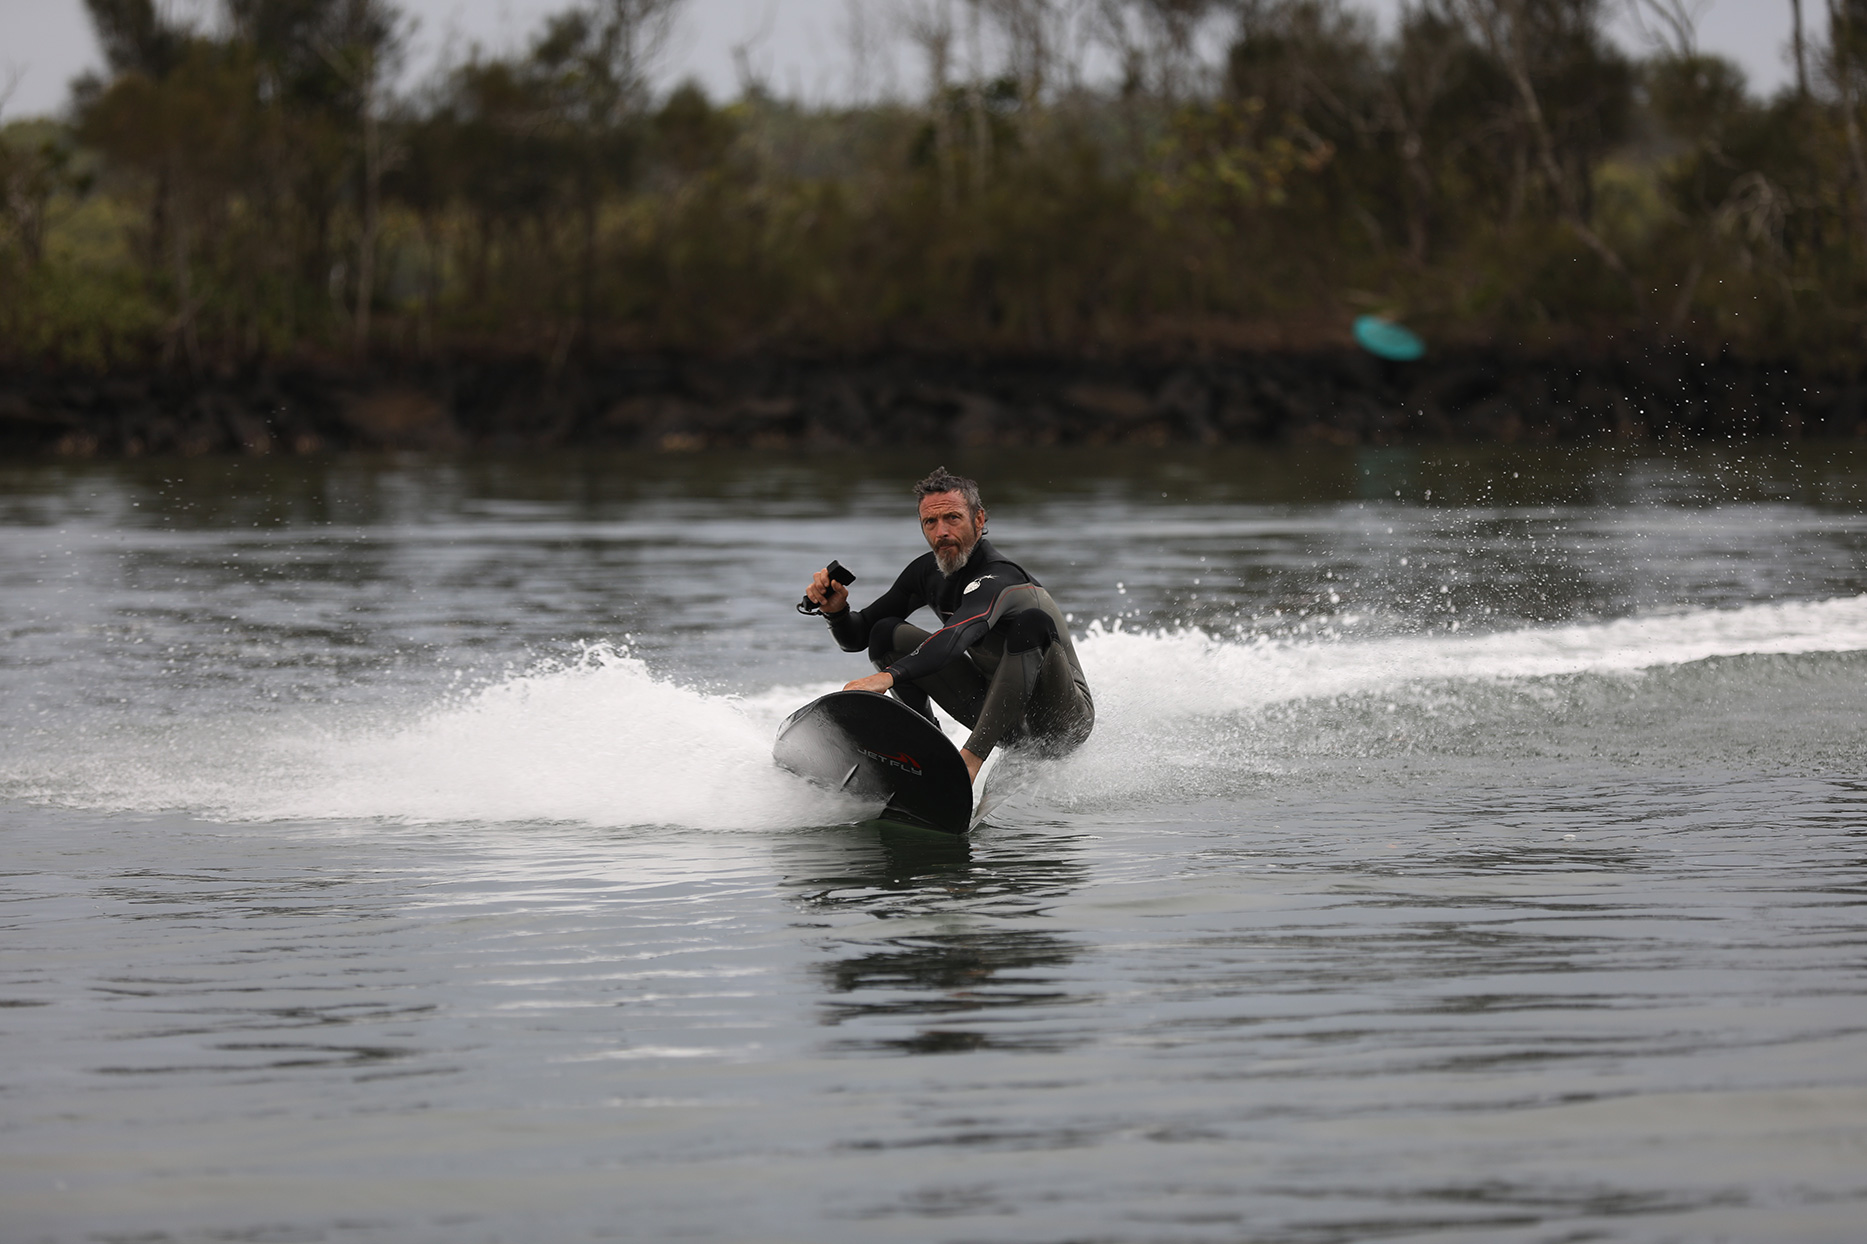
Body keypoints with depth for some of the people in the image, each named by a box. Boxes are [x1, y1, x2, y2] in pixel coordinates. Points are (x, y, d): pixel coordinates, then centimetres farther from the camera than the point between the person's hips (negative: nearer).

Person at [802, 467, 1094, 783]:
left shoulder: (997, 579, -26)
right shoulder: (927, 572, -1)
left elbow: (958, 637, -47)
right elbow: (857, 637, 5)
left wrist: (888, 676, -60)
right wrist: (837, 611, -18)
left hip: (1067, 721, -7)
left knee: (1031, 623, -38)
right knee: (887, 634, -1)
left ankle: (972, 757, -40)